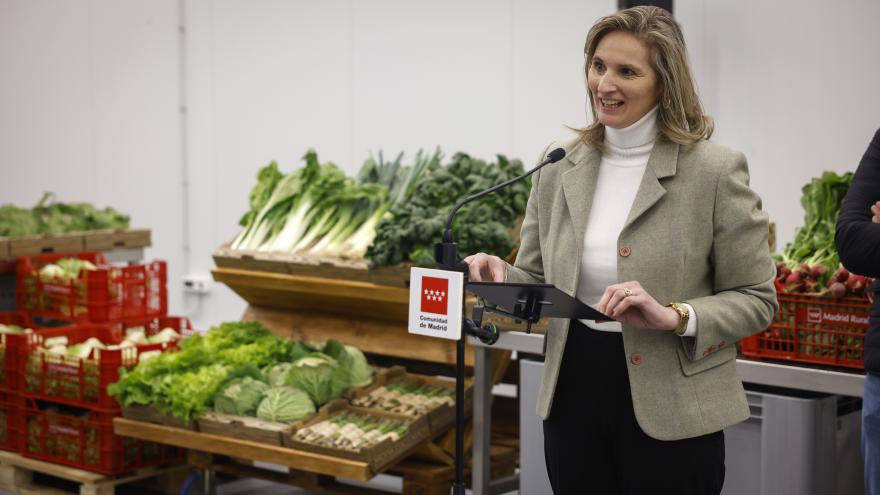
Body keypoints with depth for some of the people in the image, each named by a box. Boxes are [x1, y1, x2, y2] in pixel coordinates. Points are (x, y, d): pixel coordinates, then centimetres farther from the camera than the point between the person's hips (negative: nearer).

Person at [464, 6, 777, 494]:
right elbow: (537, 279, 11)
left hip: (669, 415, -4)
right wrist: (498, 275, -11)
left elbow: (756, 300, -6)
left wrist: (675, 317, -22)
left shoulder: (716, 170, -9)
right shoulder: (560, 164, 5)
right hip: (573, 398, 4)